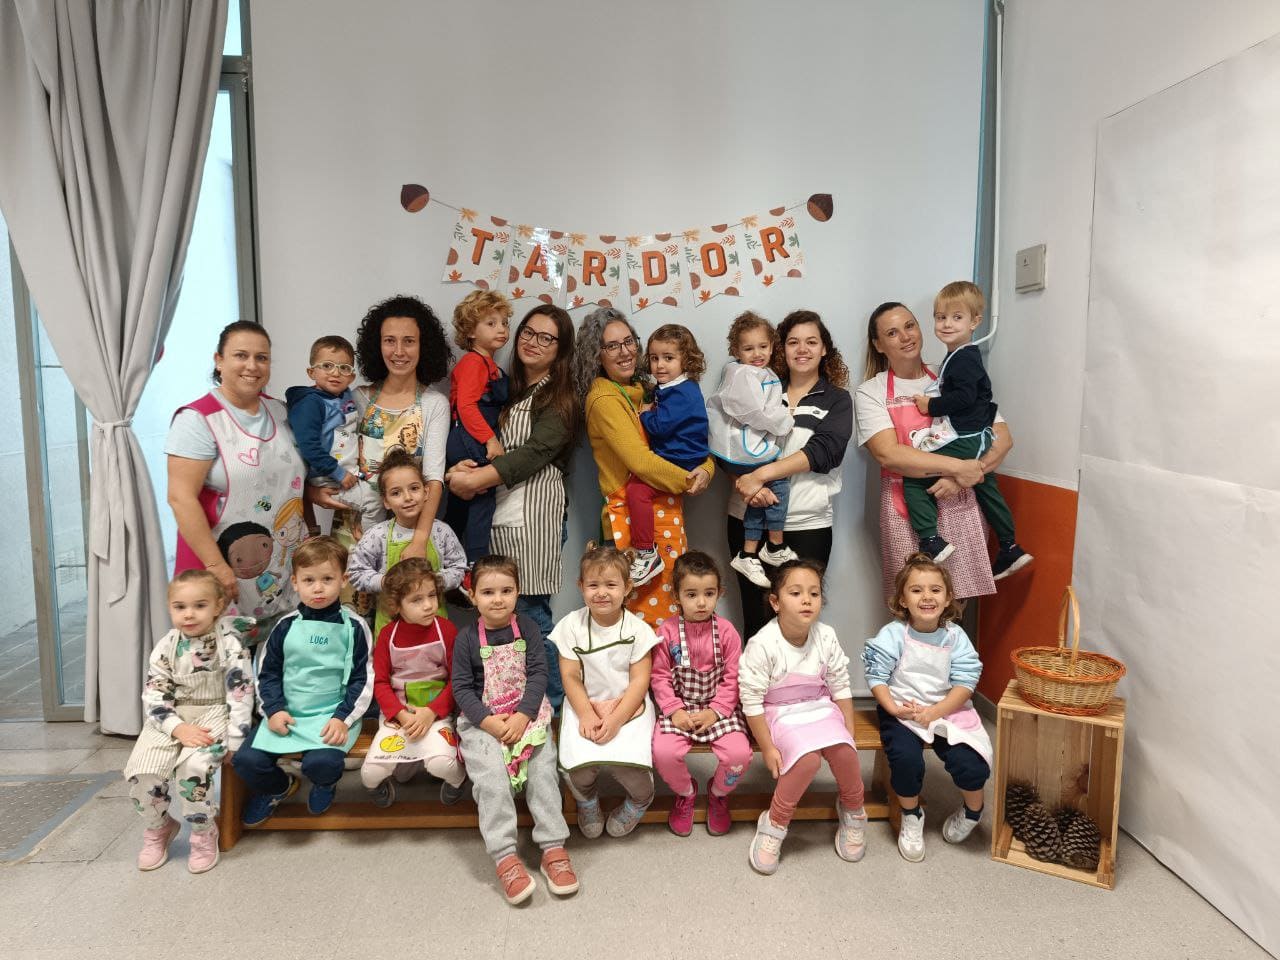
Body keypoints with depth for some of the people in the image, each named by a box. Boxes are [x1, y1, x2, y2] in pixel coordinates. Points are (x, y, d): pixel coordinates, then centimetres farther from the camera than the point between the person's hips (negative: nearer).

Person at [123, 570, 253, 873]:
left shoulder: (229, 643, -11)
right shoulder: (166, 647, -1)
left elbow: (240, 693, -12)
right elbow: (154, 695, -3)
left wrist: (235, 742, -15)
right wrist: (177, 728, -19)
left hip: (214, 713, -4)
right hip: (172, 717, 4)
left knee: (193, 767, -29)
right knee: (141, 770, -16)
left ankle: (203, 833, -1)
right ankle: (157, 828, 16)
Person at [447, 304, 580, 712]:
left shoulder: (560, 398, -3)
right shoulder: (515, 391, 20)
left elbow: (534, 453, -14)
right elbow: (506, 452, 18)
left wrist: (475, 479, -16)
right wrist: (474, 467, -3)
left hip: (535, 511, -7)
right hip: (505, 511, 7)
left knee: (529, 610, -5)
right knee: (515, 610, 7)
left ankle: (552, 703, 9)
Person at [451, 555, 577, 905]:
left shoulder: (527, 628, 2)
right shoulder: (466, 638, -1)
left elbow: (538, 675, -3)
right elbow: (462, 687, -3)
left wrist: (522, 716, -16)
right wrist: (489, 721, -16)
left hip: (527, 713, 1)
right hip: (483, 718, -1)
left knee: (542, 769, -19)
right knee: (491, 776, -23)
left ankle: (553, 848, -11)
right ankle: (505, 857, -18)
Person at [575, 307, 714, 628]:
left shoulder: (641, 391, 13)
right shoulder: (604, 399, -11)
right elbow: (640, 461, -19)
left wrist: (706, 468, -5)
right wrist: (687, 481, -7)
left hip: (667, 512, 8)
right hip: (634, 519, -8)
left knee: (674, 602, 12)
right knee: (650, 613, -4)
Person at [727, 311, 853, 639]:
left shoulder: (837, 400, 7)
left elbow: (823, 452, -12)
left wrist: (761, 474, -21)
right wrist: (745, 484, -17)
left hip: (807, 524, -1)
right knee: (754, 618, 7)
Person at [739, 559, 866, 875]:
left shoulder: (826, 637, -9)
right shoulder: (763, 644, -22)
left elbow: (840, 688, 3)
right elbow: (751, 701, -16)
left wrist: (849, 734, 1)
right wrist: (767, 748, -14)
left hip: (820, 708, 4)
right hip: (780, 714, -4)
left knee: (843, 750, -21)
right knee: (808, 757, -28)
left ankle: (853, 811, 12)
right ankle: (775, 823, -5)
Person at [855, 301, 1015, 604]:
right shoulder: (872, 392, 3)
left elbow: (1003, 438, 5)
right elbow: (888, 454, -12)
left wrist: (963, 479, -11)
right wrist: (958, 467, -16)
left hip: (961, 508, 2)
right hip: (907, 514, -2)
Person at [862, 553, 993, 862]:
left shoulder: (955, 636, -4)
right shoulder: (892, 634, -9)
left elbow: (965, 684, -6)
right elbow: (877, 677, -7)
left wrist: (933, 712, -18)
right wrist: (895, 709, -21)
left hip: (947, 710, 2)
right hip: (901, 711, -1)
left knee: (969, 762, -18)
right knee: (906, 757, -27)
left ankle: (973, 810, 20)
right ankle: (911, 817, 6)